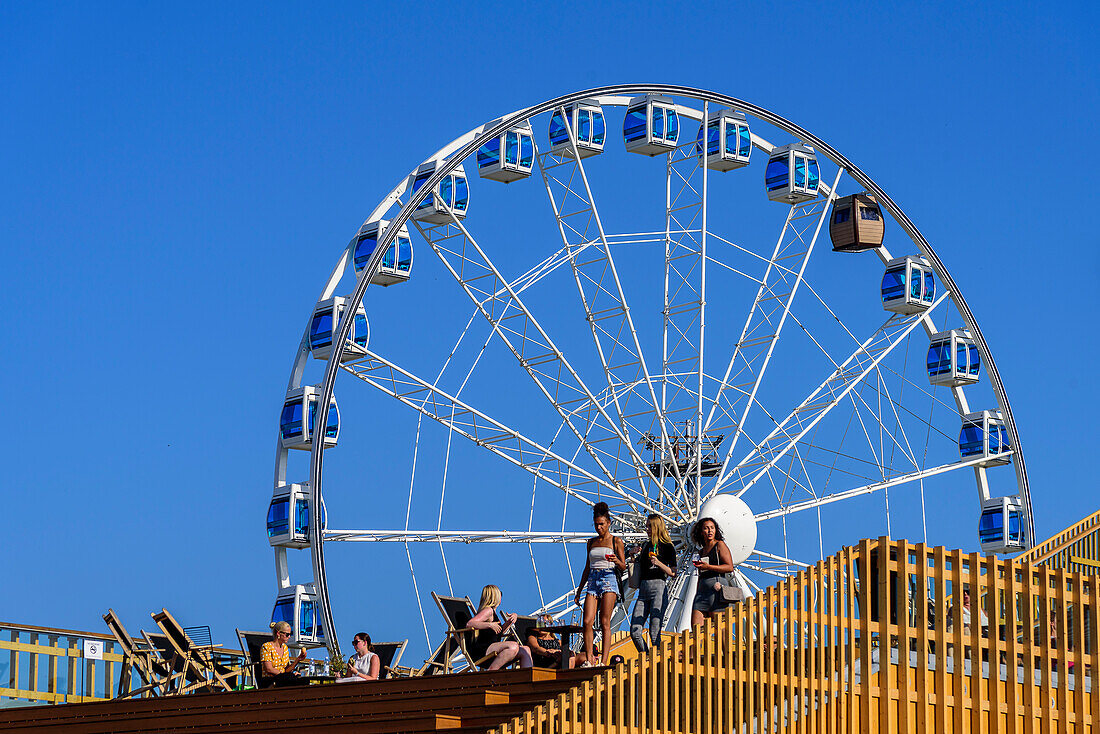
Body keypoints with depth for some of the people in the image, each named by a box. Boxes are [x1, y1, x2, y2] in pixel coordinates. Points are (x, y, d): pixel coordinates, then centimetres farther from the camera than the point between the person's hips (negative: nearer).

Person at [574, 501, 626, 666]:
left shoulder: (616, 541, 3)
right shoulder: (592, 542, 16)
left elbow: (623, 567, 2)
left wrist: (616, 560, -22)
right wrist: (579, 591, 18)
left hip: (609, 579, -4)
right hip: (592, 580, 4)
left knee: (605, 622, -9)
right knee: (587, 621, -9)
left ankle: (604, 661, -10)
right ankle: (588, 659, -4)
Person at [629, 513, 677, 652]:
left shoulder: (667, 547, 2)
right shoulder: (646, 546, 20)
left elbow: (672, 573, -3)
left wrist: (658, 563, -17)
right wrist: (635, 559, 11)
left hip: (659, 588, -6)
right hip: (643, 590, 6)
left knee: (654, 632, -12)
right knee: (635, 632, -3)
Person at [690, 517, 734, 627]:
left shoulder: (720, 545, 4)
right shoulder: (702, 551, 23)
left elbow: (730, 567, -7)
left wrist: (708, 566, -15)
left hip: (716, 586, -7)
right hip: (702, 588, 7)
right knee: (695, 627, -8)